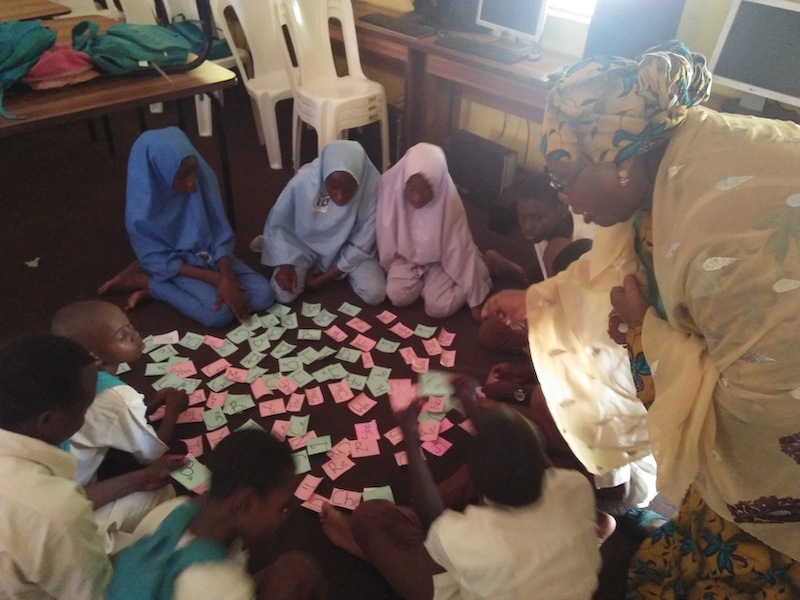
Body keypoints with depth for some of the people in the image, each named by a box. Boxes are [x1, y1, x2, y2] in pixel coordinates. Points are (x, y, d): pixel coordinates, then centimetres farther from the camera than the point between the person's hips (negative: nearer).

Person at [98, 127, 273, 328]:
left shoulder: (204, 177, -16)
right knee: (219, 314, -25)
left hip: (210, 256, 5)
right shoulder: (141, 213, -25)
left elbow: (221, 234, -9)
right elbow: (162, 263, -15)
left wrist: (226, 279, -23)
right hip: (177, 266, -5)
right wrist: (214, 278, -20)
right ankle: (142, 280, -2)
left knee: (263, 296, -12)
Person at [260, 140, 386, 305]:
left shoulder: (372, 187, -29)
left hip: (349, 250, 1)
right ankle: (311, 267, 12)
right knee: (283, 294, -19)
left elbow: (361, 246, -18)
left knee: (375, 294, -17)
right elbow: (277, 225, -12)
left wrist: (324, 278, -17)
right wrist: (285, 265, -23)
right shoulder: (304, 181, -28)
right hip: (306, 245, 0)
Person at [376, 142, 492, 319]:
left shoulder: (449, 201, -30)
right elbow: (386, 236, -8)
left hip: (439, 260, -2)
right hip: (406, 255, 3)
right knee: (397, 296, -18)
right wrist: (386, 267, 2)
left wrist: (474, 301, -19)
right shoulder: (391, 184, -25)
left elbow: (461, 250, -23)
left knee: (438, 307, -19)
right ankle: (424, 280, 11)